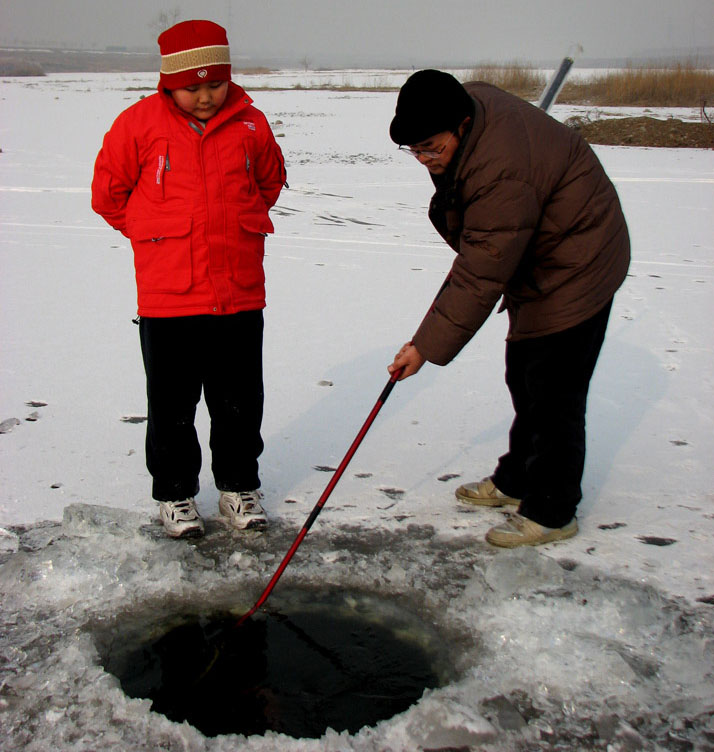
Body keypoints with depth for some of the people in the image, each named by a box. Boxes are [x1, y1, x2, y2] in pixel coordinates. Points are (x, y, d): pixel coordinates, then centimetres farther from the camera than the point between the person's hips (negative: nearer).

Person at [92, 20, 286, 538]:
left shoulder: (250, 124, 2)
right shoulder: (139, 123, -4)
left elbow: (271, 182, 20)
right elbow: (108, 192, 7)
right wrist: (153, 235, 10)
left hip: (241, 296, 2)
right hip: (167, 299, -1)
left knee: (240, 404, 12)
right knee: (172, 407, 9)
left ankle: (239, 487, 30)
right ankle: (175, 493, 27)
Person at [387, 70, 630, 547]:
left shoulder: (502, 174, -36)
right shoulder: (469, 102, -5)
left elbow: (480, 279, -33)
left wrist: (428, 346, -29)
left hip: (574, 272, -11)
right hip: (538, 259, 11)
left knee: (552, 394, -5)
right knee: (524, 378, 18)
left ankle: (551, 511, 10)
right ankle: (516, 481, 34)